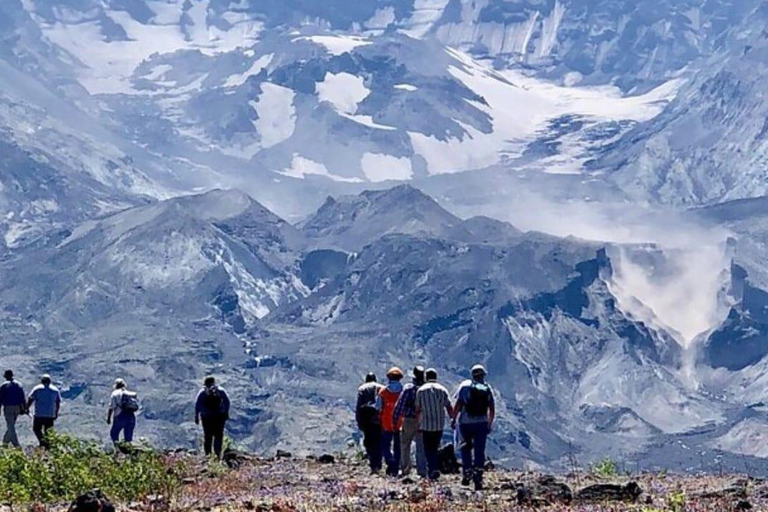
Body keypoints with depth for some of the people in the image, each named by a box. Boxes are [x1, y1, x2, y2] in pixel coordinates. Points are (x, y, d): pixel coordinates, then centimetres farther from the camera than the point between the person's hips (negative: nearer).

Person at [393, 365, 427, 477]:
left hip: (409, 421, -2)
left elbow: (399, 405, -11)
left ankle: (405, 468, 20)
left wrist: (395, 420, -5)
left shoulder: (408, 388, -9)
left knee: (405, 445, 15)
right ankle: (422, 470, 0)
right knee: (421, 446, 5)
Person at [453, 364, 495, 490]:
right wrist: (490, 424, 15)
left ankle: (467, 474, 7)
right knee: (480, 452, 5)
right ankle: (478, 478, -1)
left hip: (466, 423, -1)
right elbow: (492, 410, 4)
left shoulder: (465, 386, -3)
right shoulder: (488, 389, 4)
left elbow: (458, 403, -9)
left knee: (466, 448, 16)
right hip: (481, 423, 1)